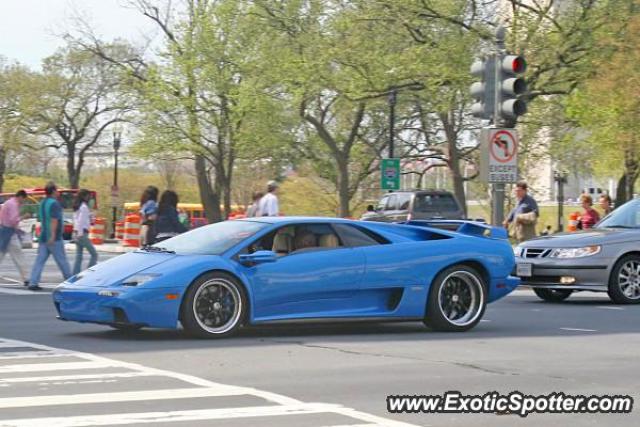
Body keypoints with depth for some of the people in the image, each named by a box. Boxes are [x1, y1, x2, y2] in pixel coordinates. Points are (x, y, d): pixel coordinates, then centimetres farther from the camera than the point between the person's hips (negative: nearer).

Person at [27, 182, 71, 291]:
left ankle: (33, 283, -8)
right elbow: (54, 220, -23)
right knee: (62, 261, 4)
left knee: (40, 260, 1)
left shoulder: (42, 203, 14)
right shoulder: (54, 203, -13)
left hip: (43, 237, 8)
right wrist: (53, 235, -28)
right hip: (54, 238, -7)